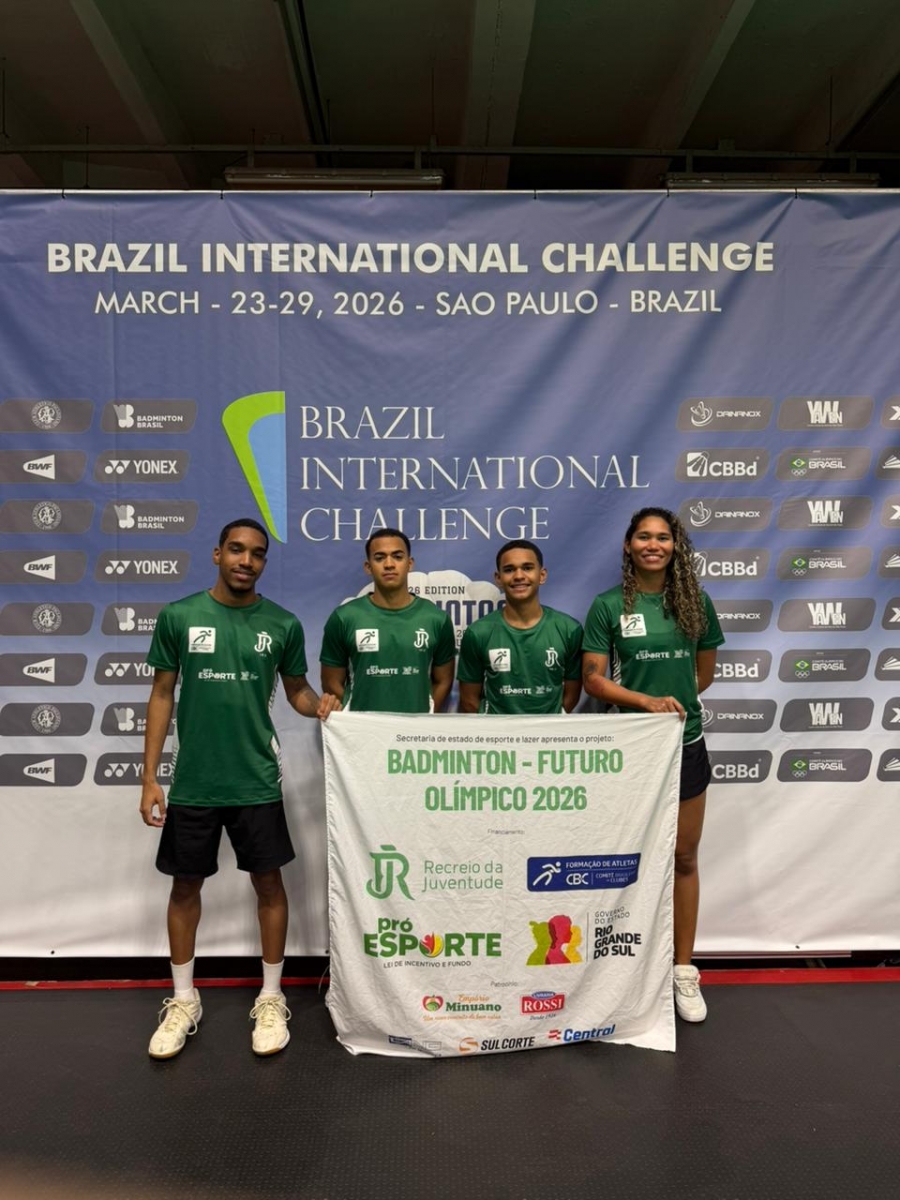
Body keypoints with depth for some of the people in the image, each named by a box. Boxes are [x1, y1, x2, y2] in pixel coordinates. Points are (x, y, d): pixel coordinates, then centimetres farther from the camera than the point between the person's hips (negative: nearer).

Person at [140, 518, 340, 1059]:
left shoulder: (283, 624, -3)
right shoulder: (178, 616, -3)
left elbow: (296, 688, 9)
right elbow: (163, 696, 2)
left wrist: (320, 705, -15)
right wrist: (150, 777, 0)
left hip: (257, 780, 0)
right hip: (192, 782, 1)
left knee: (269, 882, 8)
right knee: (186, 886, 12)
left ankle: (271, 999, 26)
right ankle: (184, 1000, 32)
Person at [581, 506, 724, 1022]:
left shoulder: (695, 602, 2)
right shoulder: (608, 605, -6)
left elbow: (704, 671, 12)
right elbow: (593, 679, -9)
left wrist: (672, 699, 4)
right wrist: (647, 700, -20)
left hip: (686, 743, 2)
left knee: (684, 858, 11)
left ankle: (684, 970, 25)